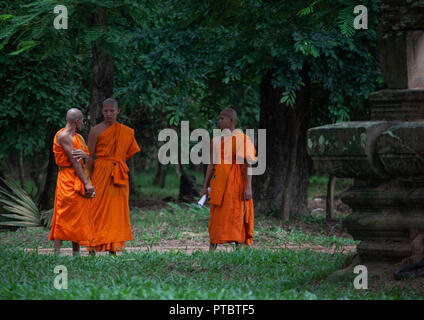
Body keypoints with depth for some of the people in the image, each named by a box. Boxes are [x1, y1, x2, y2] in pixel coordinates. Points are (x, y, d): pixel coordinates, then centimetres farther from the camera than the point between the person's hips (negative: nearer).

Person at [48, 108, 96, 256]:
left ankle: (76, 253, 10)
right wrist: (86, 183, -18)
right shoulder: (63, 136, -9)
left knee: (79, 216, 7)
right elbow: (73, 161, -15)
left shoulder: (78, 137, 19)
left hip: (79, 177, 9)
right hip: (68, 178, -9)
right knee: (65, 215, -11)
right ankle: (57, 252, -12)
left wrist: (84, 154, -14)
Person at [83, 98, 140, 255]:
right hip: (101, 172, -4)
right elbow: (89, 157, -4)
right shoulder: (96, 131, -2)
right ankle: (92, 247, -6)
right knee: (99, 208, -7)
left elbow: (131, 153, 17)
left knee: (118, 209, 3)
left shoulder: (125, 131, 11)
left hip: (119, 175, 4)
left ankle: (113, 247, 7)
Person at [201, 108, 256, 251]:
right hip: (219, 183, 6)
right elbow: (211, 164, 15)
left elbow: (248, 164, -10)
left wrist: (248, 187, -18)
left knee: (237, 217, -8)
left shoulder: (241, 139, -5)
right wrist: (205, 186, 10)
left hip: (236, 182, -6)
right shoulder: (217, 141, 14)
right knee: (216, 217, 3)